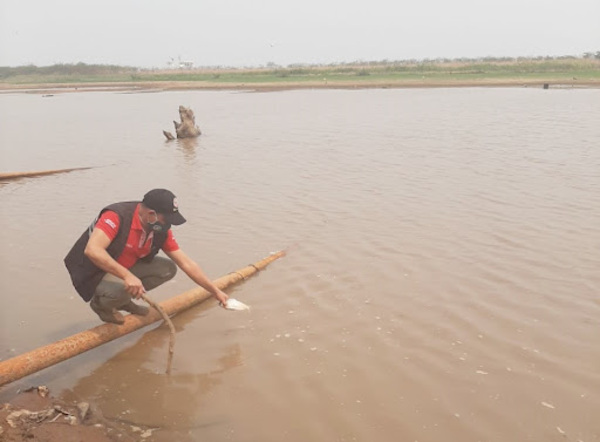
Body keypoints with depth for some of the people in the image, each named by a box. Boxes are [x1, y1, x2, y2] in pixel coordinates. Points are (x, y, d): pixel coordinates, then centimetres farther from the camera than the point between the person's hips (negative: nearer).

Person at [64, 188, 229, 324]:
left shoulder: (161, 231, -8)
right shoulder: (116, 217, -30)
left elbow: (187, 264, -4)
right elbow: (92, 250, -42)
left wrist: (216, 291, -5)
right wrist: (127, 275, -49)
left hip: (125, 269, 7)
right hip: (93, 274, -7)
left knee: (167, 269, -8)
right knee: (122, 289, -38)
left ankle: (123, 300, 8)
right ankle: (100, 304, -1)